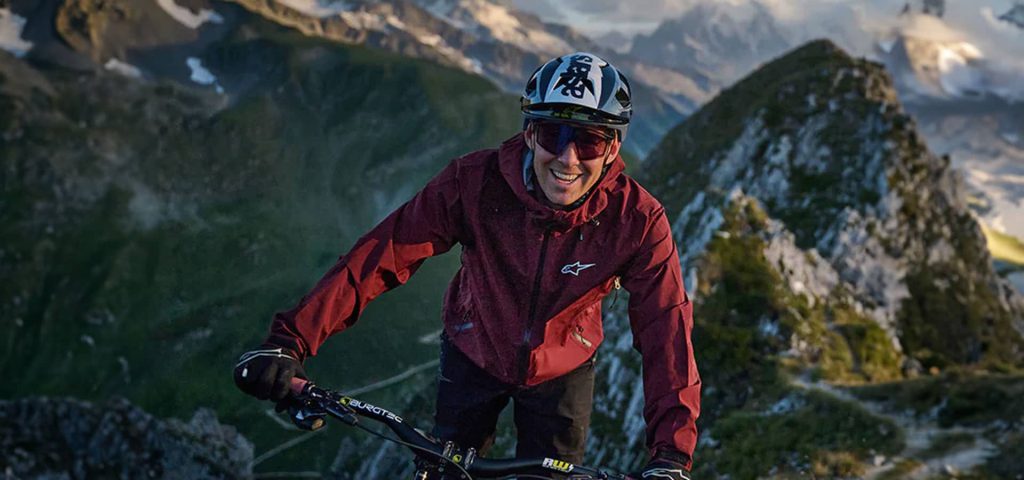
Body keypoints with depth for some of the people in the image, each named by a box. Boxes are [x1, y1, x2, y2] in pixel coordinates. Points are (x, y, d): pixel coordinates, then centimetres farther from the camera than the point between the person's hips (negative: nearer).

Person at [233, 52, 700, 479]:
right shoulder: (475, 181, -29)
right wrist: (289, 340, -40)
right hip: (474, 353, 0)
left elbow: (666, 328, -29)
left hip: (562, 370, 0)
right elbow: (381, 254, -31)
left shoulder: (638, 220, -27)